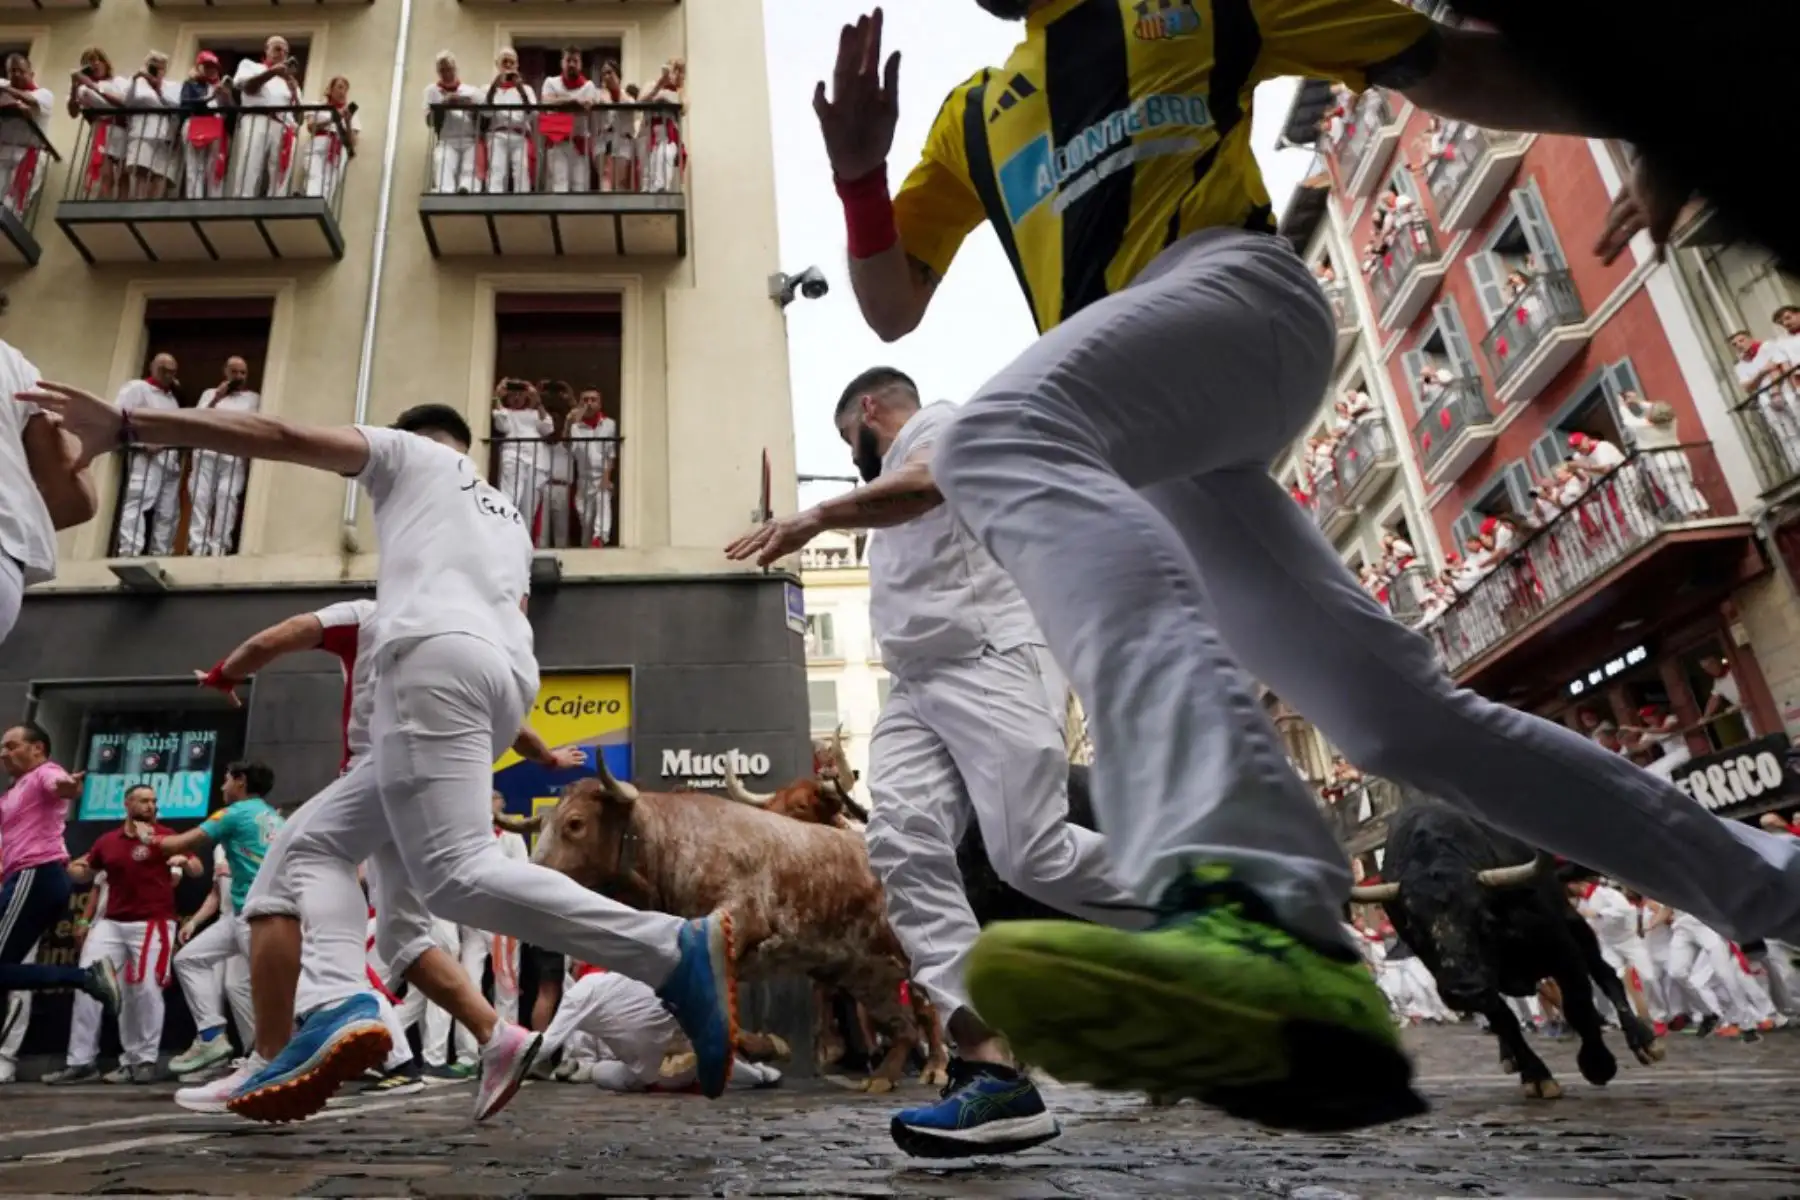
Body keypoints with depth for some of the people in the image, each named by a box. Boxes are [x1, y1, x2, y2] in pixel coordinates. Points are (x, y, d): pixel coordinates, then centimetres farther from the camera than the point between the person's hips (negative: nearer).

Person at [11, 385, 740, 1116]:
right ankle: (345, 1006, -13)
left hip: (436, 655, -8)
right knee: (314, 840, 13)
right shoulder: (509, 518, 38)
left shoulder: (410, 453, 22)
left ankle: (679, 951, -32)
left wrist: (126, 425, 9)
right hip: (507, 673, 8)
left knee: (457, 872, -21)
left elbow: (281, 438, 11)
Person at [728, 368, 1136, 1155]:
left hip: (990, 660, -9)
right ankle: (992, 1070, -23)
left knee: (1033, 854, -20)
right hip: (920, 683, 9)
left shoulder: (938, 422, 6)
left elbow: (928, 485, -18)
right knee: (902, 846, -16)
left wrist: (818, 516, -30)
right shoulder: (897, 479, 35)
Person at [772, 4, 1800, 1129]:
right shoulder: (973, 116, 33)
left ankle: (1252, 912, -58)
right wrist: (860, 173, 8)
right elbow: (891, 309, 26)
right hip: (1147, 454, 5)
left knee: (995, 438, -35)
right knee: (1398, 711, -1)